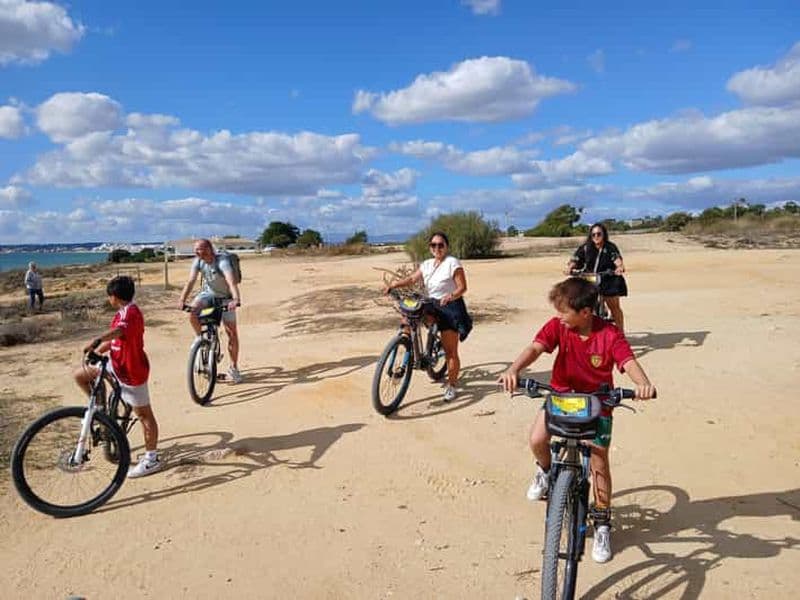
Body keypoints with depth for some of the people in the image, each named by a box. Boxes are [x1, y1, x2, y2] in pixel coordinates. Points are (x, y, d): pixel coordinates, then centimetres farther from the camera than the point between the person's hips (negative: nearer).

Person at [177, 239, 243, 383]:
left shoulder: (222, 261, -30)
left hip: (225, 297, -3)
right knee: (192, 311, -28)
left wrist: (236, 299, -61)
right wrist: (182, 299, -41)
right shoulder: (198, 261, -16)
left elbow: (232, 281, -45)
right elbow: (191, 281, -25)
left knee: (232, 333, -4)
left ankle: (234, 368, 10)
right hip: (208, 293, 3)